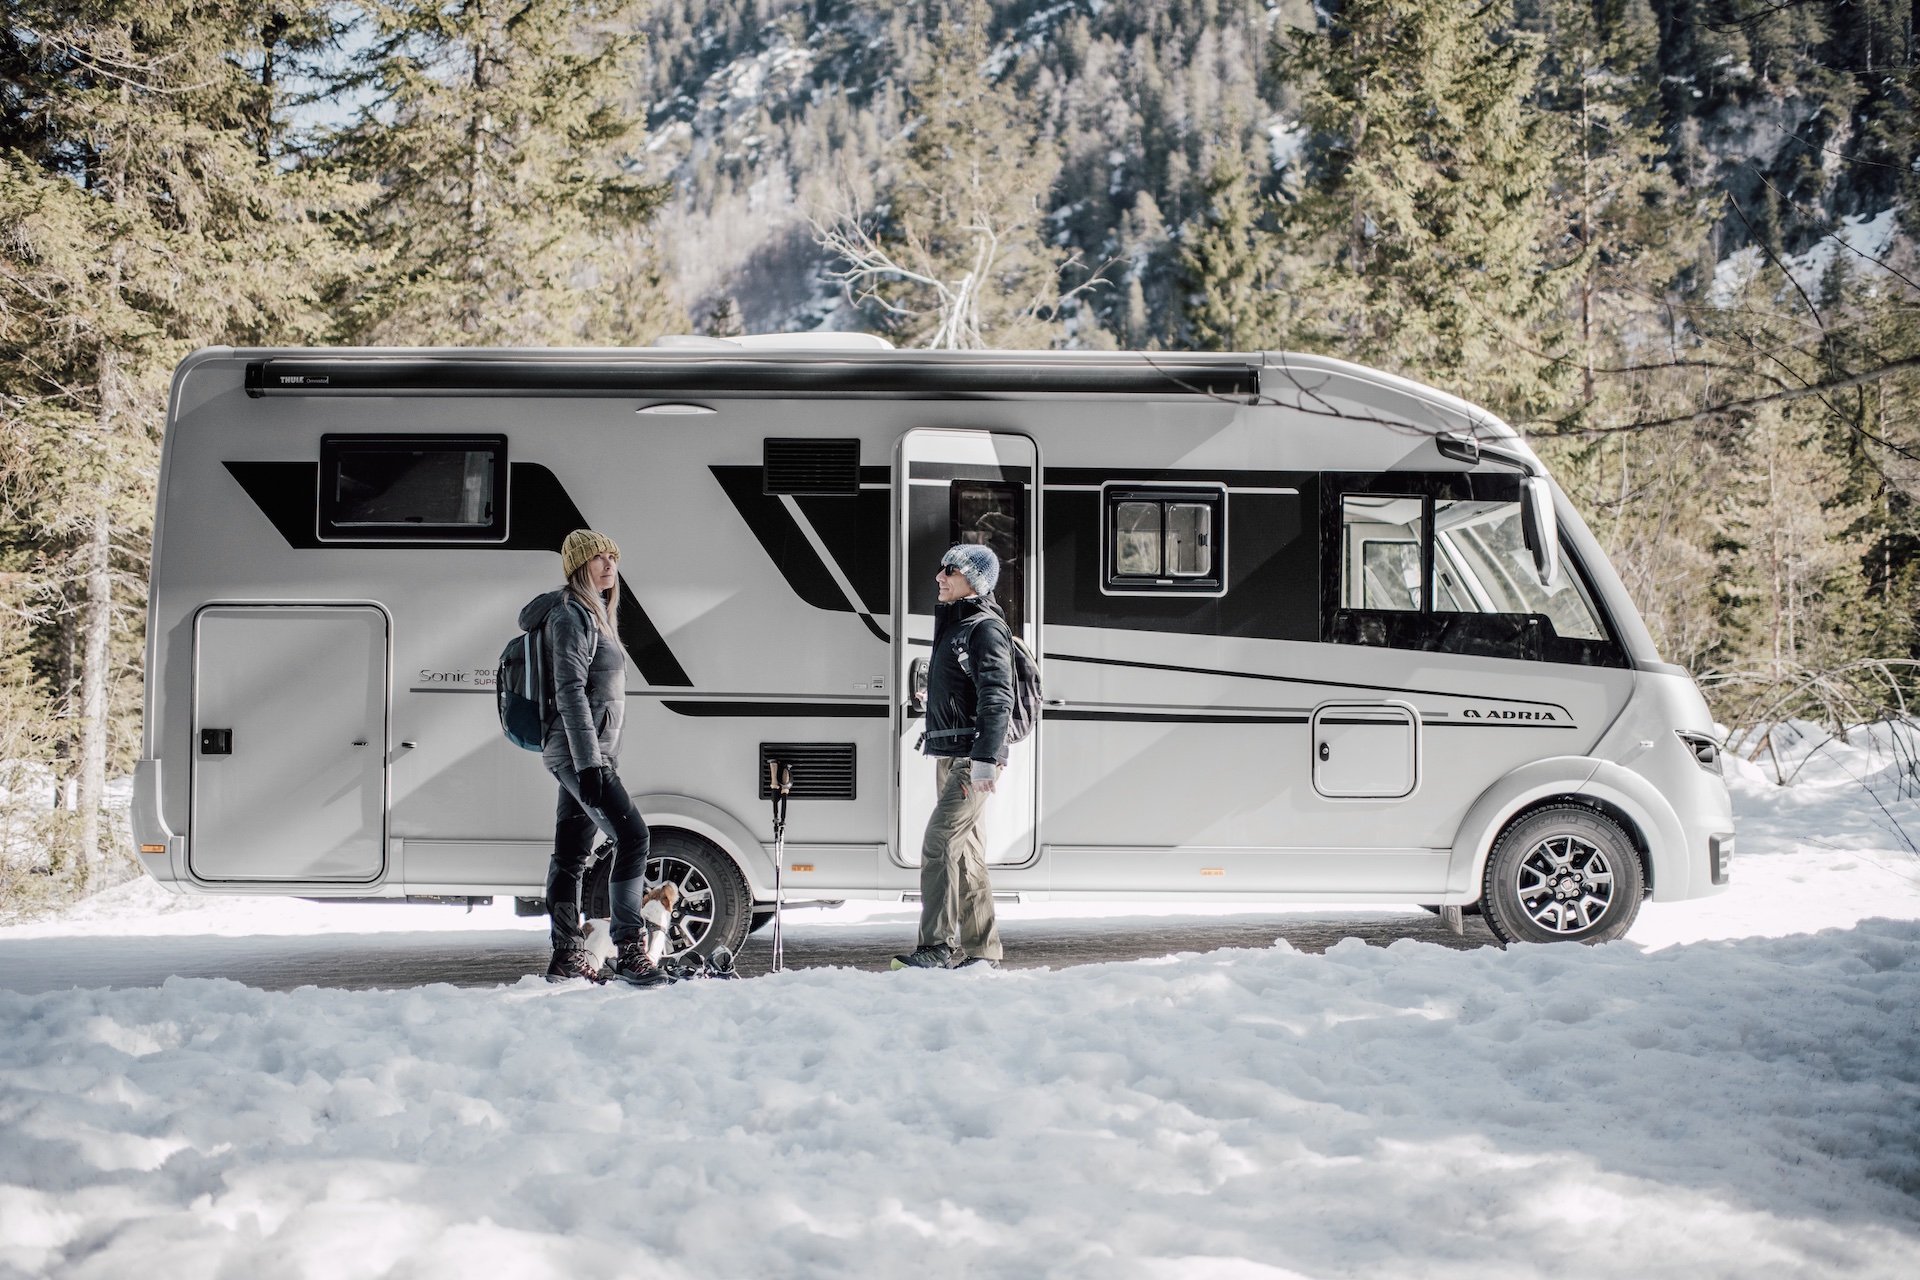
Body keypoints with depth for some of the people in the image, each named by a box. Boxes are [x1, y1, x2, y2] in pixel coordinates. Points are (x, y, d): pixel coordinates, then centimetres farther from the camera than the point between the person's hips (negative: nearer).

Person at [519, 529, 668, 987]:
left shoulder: (593, 614, 20)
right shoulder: (570, 615, -11)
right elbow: (570, 691, -18)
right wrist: (589, 761, -24)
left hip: (592, 752, 10)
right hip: (579, 751, -10)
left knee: (573, 853, 11)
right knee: (632, 835, -17)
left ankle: (568, 956, 15)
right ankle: (630, 950, -18)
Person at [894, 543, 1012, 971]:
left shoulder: (986, 628, -10)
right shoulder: (952, 624, 19)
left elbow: (997, 698, -19)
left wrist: (985, 759, -26)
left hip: (972, 759, -10)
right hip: (949, 756, 10)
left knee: (939, 845, -15)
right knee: (966, 853, 11)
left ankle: (939, 947, -15)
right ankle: (980, 948, 16)